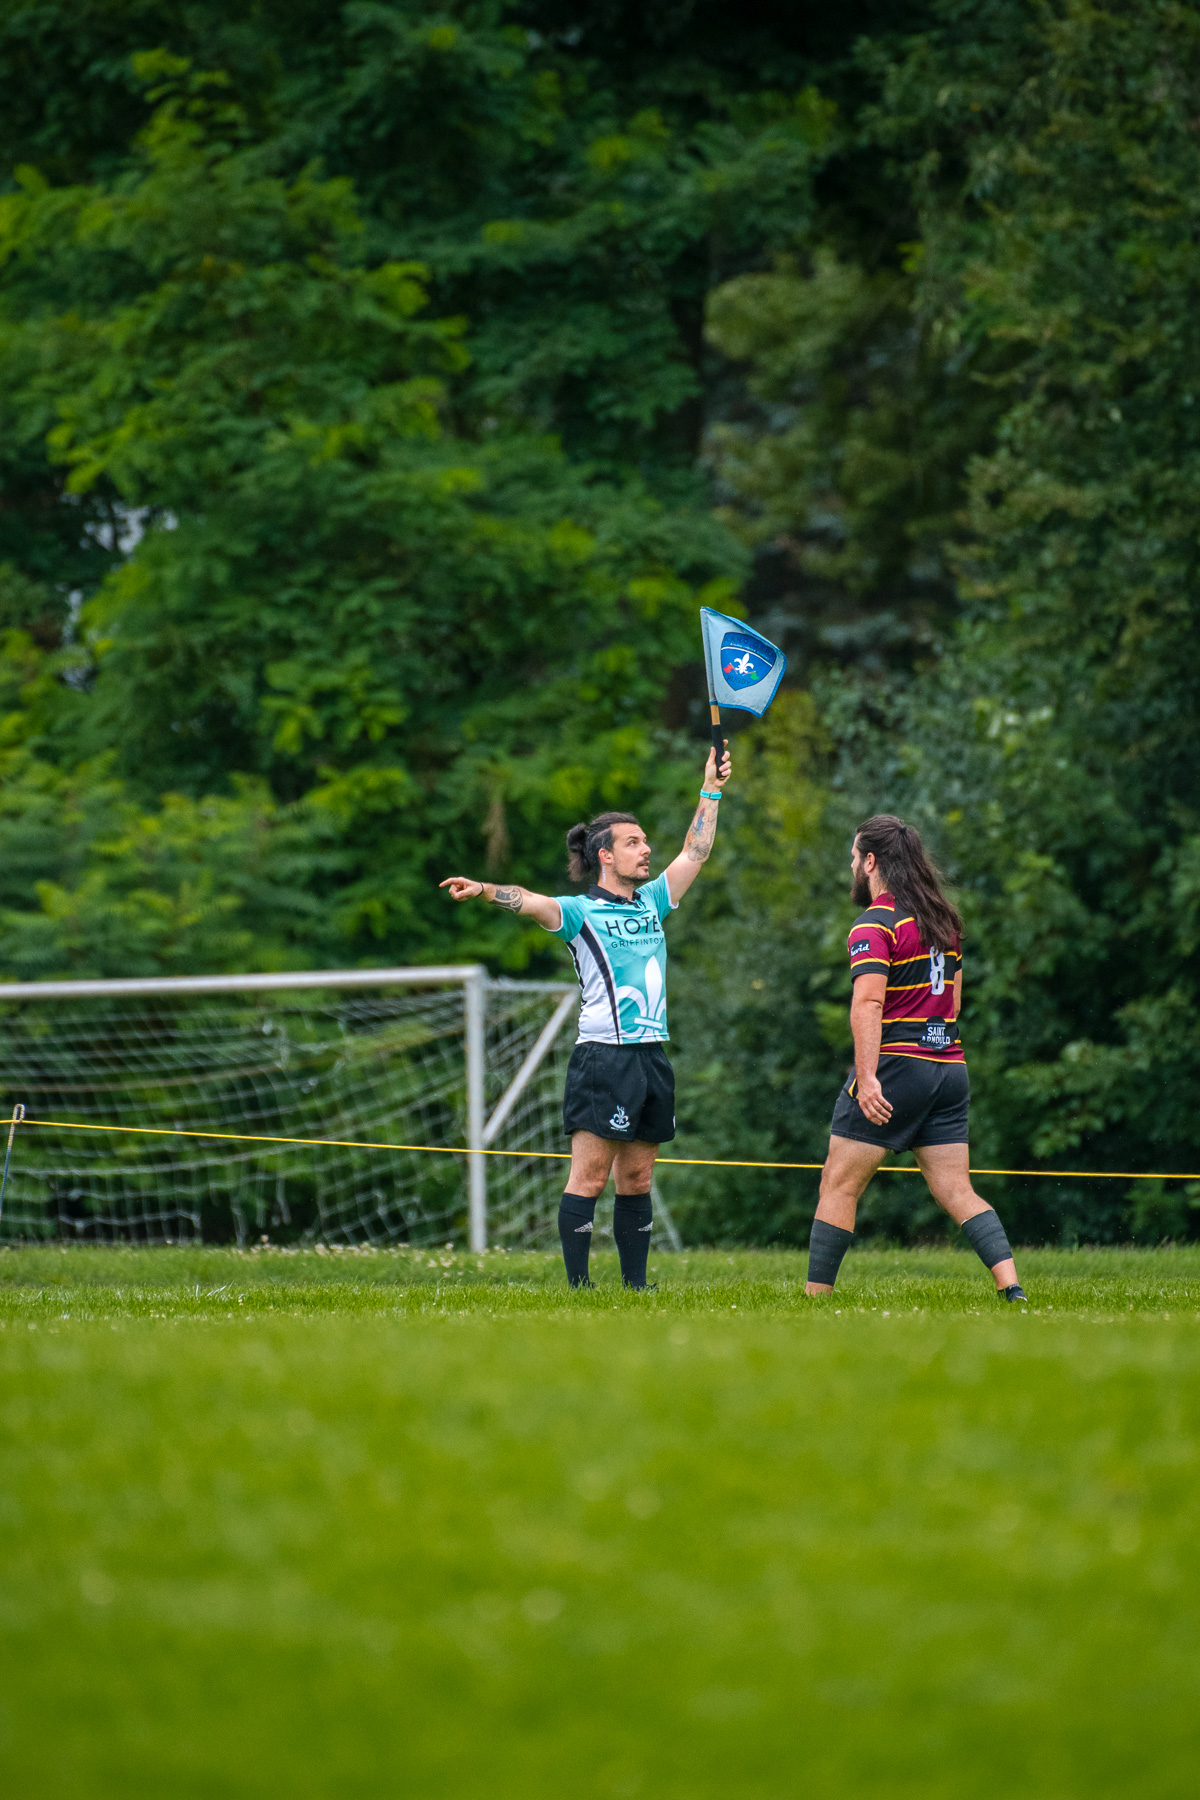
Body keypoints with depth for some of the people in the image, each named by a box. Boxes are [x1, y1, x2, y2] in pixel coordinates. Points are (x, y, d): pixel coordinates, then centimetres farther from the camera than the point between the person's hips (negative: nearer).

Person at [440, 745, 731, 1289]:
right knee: (589, 1176, -8)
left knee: (637, 1179, 9)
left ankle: (635, 1283, 12)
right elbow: (531, 902, -20)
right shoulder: (581, 911, -3)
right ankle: (578, 1284, -9)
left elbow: (694, 855, 27)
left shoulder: (651, 901, 17)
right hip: (604, 1056, -7)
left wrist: (711, 793, 26)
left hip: (652, 1056, 7)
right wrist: (485, 891, -39)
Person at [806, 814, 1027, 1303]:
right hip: (950, 1067, 7)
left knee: (838, 1186, 1)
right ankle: (1012, 1289, -9)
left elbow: (868, 1003, -20)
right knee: (956, 1192, 5)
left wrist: (867, 1076, -27)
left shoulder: (875, 923, -9)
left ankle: (815, 1296, 1)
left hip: (897, 1063, -7)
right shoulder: (943, 919, 15)